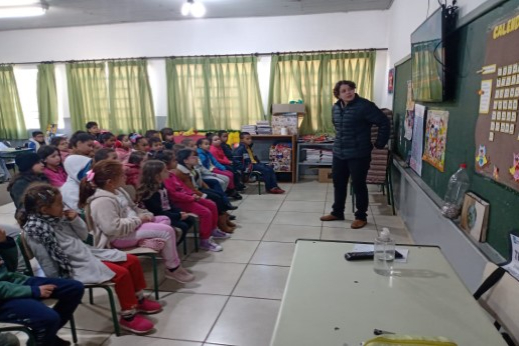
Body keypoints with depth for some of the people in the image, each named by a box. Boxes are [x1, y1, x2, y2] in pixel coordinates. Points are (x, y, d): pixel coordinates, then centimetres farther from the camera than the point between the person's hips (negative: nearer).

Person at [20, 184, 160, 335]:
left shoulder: (58, 218, 6)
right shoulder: (37, 230, -19)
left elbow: (83, 236, 12)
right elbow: (46, 261, -17)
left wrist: (75, 220, -3)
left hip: (87, 253, 9)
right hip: (75, 266, -9)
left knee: (132, 261, 3)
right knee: (121, 273, -22)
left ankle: (139, 299, 22)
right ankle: (128, 316, -6)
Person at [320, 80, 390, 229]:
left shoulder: (364, 106, -14)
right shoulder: (336, 108, 8)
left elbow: (384, 123, -14)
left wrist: (379, 144, -10)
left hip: (358, 154, -6)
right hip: (338, 153, 7)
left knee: (358, 186, 2)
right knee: (338, 184, 14)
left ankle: (361, 216, 16)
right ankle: (337, 212, 30)